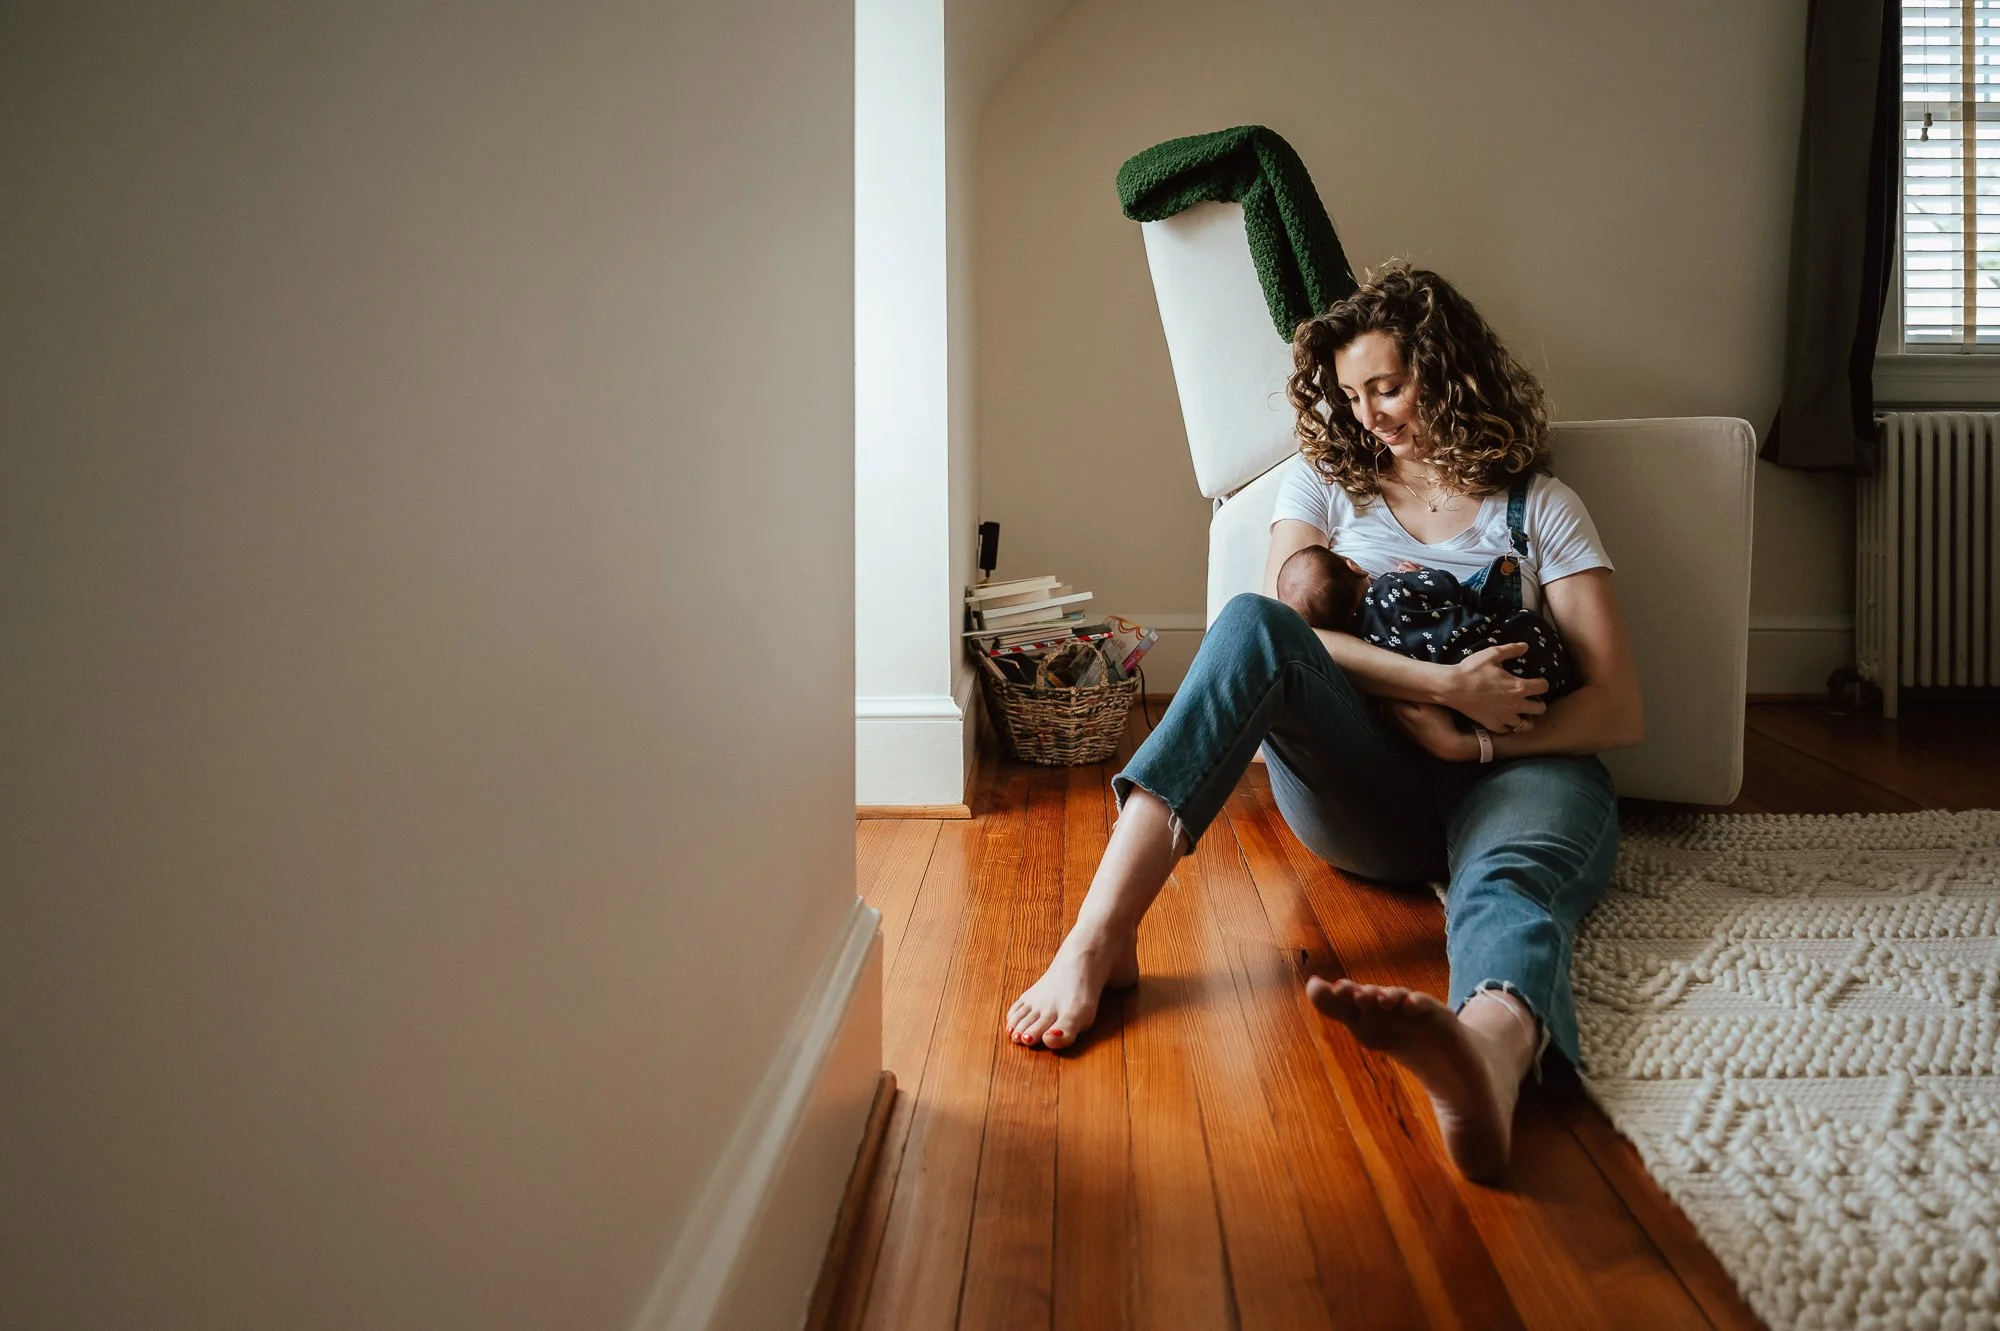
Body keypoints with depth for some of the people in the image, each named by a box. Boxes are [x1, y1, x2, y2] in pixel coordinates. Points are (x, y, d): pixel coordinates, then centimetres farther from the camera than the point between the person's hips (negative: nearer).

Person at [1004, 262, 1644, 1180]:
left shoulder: (1541, 508, 16)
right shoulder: (1325, 480, 20)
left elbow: (1619, 709, 6)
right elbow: (1289, 634, 1)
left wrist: (1473, 739, -10)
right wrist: (1439, 685, -12)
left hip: (1513, 769, 0)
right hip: (1366, 788, 1)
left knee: (1512, 879, -38)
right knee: (1252, 623, -28)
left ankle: (1492, 1048, -77)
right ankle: (1099, 937, -43)